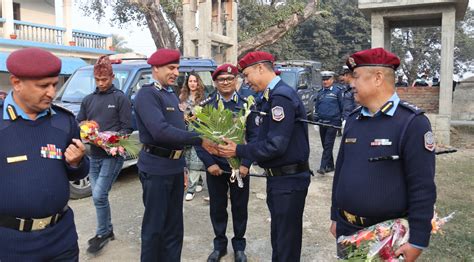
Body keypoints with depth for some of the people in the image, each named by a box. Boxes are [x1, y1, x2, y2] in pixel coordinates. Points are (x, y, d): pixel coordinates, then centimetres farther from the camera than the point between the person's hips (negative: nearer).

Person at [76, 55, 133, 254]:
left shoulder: (120, 98, -4)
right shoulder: (88, 100, 12)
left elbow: (127, 128, -7)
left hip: (112, 155, -5)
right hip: (94, 155, 6)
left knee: (99, 195, -9)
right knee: (99, 196, 11)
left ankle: (102, 233, 10)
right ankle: (107, 231, 28)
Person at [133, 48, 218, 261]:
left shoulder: (172, 95, 13)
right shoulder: (147, 94, -14)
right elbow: (161, 131, -27)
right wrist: (199, 140, -25)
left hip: (175, 166, 8)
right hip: (156, 168, -8)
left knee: (174, 225, 16)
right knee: (155, 225, 4)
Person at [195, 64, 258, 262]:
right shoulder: (206, 106, 1)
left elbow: (254, 136, -2)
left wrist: (246, 163, -10)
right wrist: (209, 163, -9)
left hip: (240, 167, 0)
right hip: (215, 167, 1)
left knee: (240, 208, 10)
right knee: (217, 208, 11)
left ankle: (239, 246, 29)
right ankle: (219, 244, 31)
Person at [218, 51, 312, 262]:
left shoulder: (281, 96, -20)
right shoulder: (269, 96, 10)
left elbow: (275, 146, -25)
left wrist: (238, 151, -16)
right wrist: (240, 149, -2)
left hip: (289, 180, -9)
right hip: (277, 177, 9)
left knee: (287, 239, 5)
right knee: (278, 235, 22)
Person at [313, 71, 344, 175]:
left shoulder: (337, 91, 0)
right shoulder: (320, 93, 12)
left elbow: (342, 106, 1)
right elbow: (316, 107, 18)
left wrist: (342, 121, -1)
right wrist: (316, 121, 14)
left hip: (333, 122, -5)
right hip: (322, 122, 5)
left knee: (328, 145, -10)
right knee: (325, 145, 10)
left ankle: (323, 167, -12)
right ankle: (330, 166, 21)